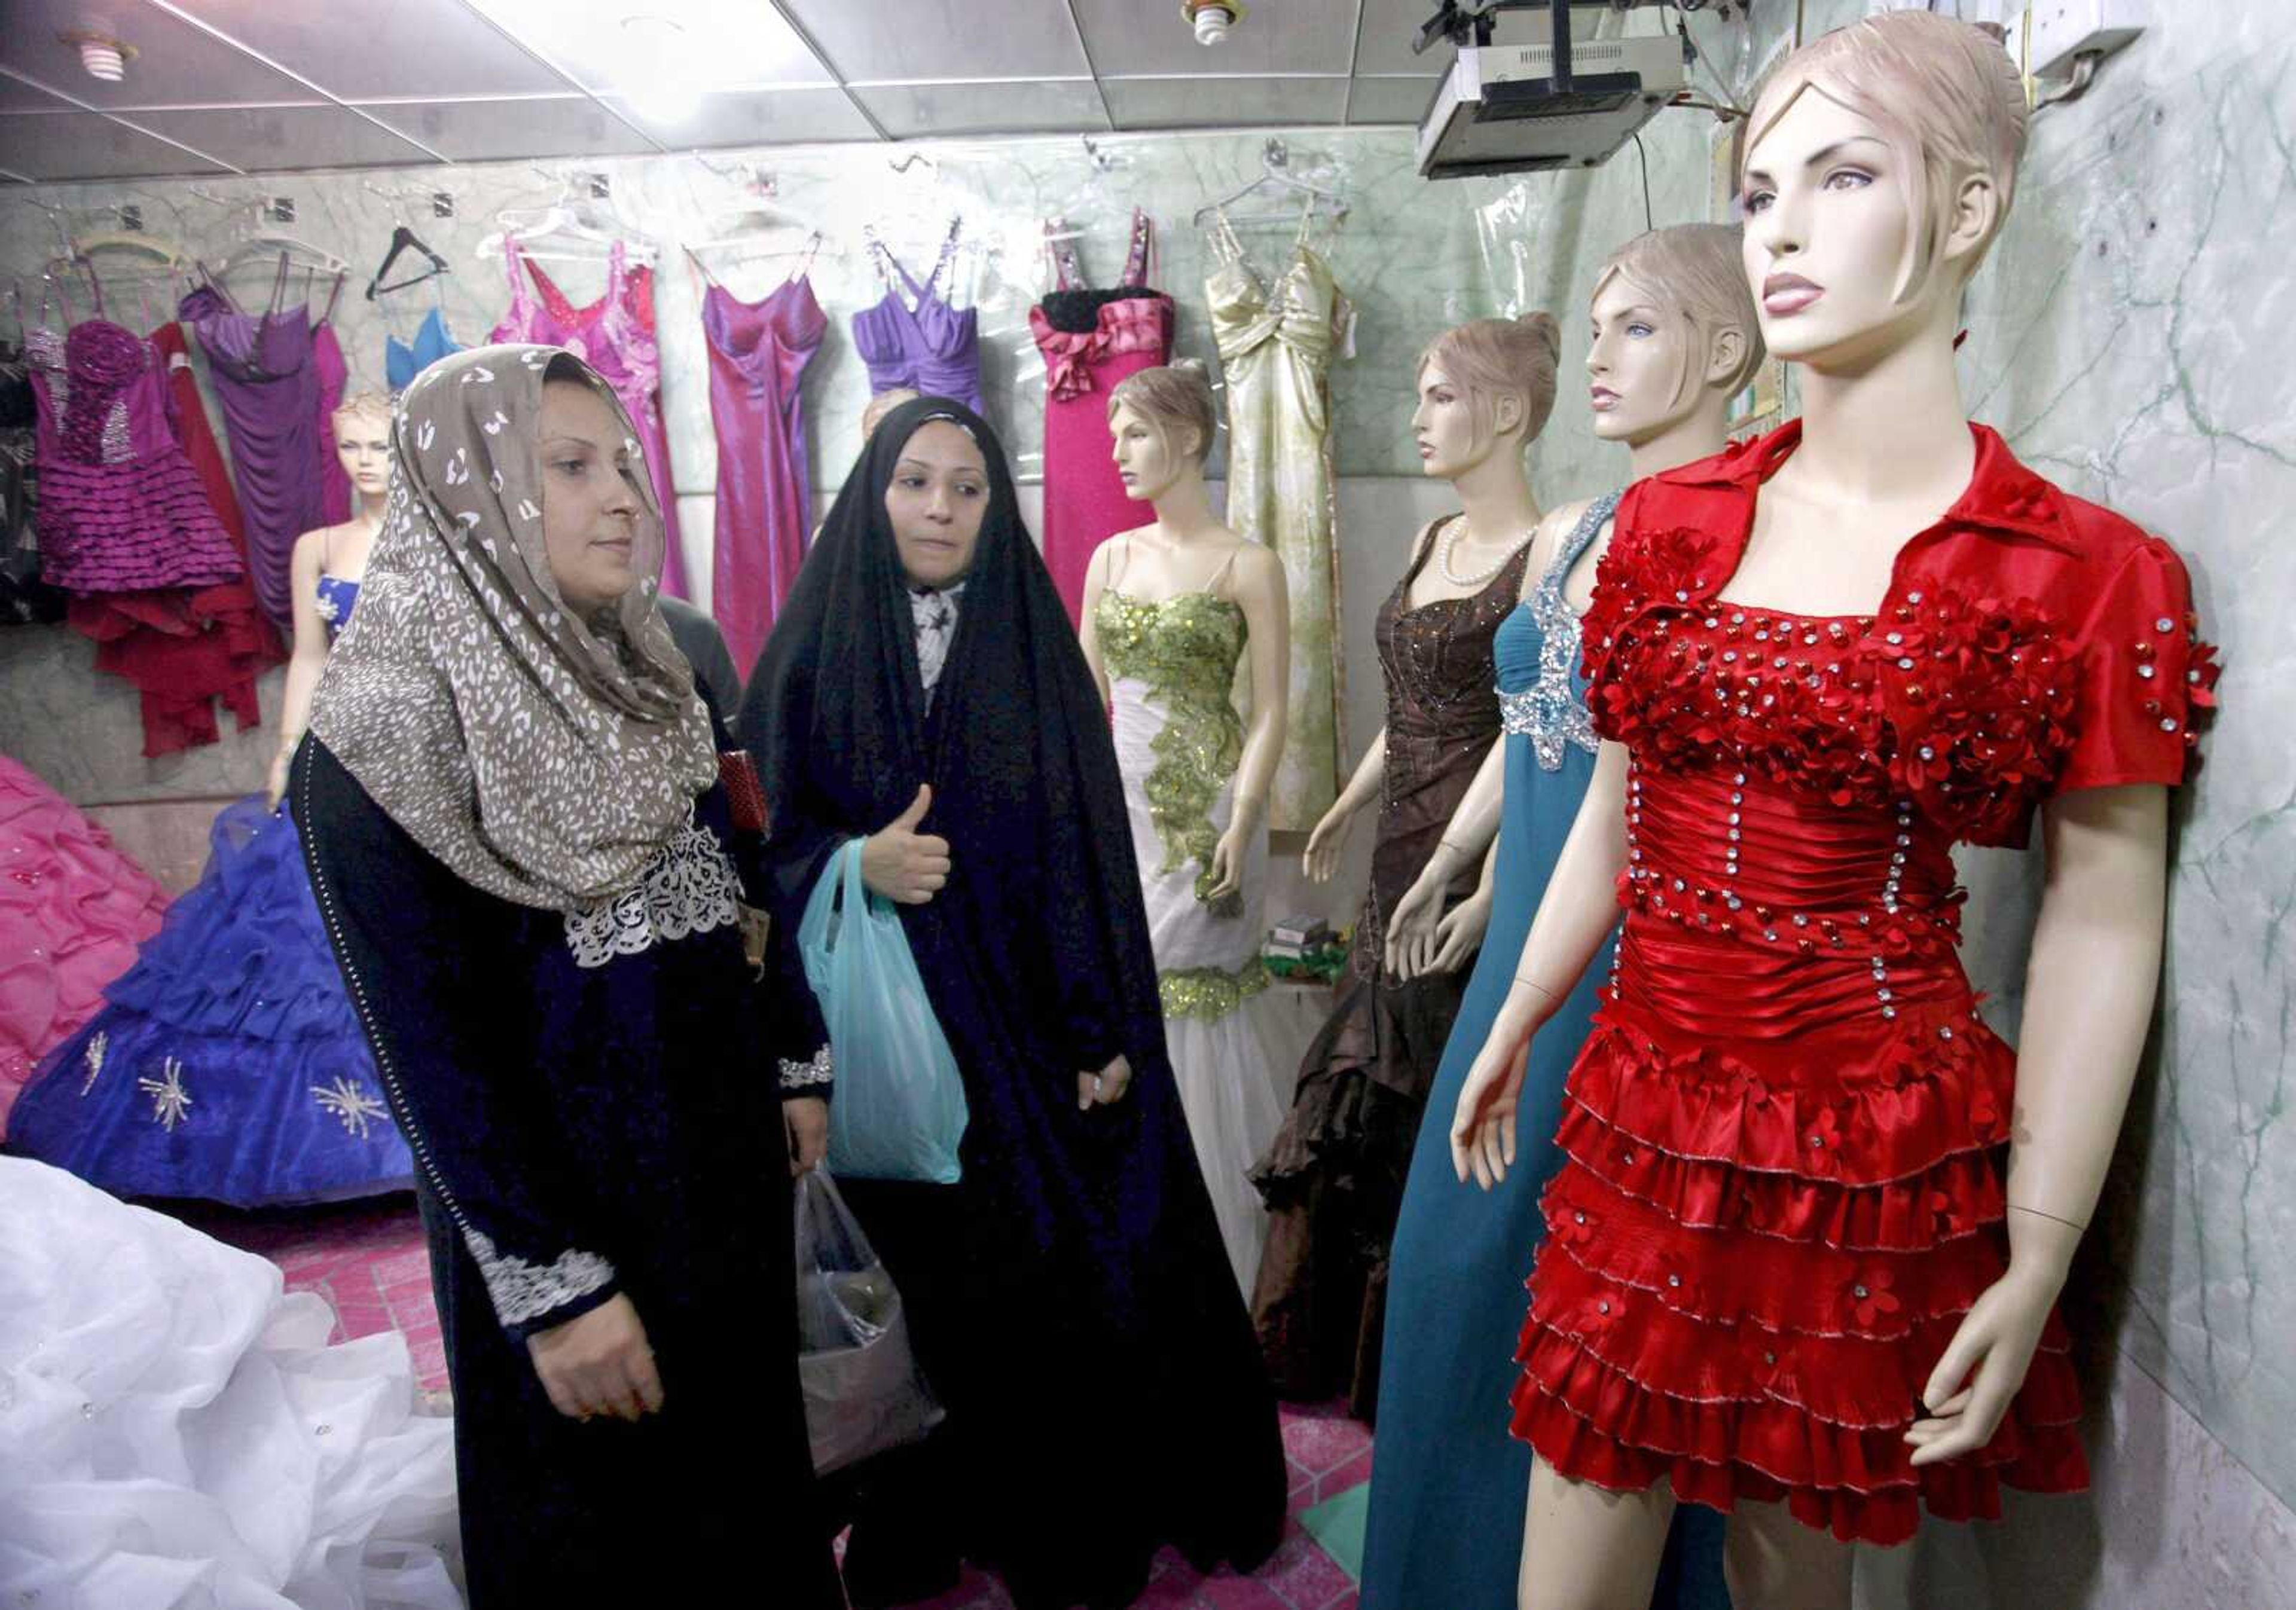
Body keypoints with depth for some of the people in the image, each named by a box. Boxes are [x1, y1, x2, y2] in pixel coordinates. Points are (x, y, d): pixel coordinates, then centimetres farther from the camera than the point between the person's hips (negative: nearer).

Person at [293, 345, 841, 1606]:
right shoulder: (388, 721, -17)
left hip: (724, 1151, 6)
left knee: (749, 1427, 22)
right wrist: (553, 1287, -17)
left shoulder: (641, 667, 2)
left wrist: (797, 1062, 10)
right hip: (567, 1181, -6)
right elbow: (428, 1037, -18)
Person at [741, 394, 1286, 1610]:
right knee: (960, 1286, 8)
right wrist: (854, 863, -20)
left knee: (1086, 1268, 6)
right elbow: (762, 836, 1)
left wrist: (1105, 1031, -5)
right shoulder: (818, 652, 0)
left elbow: (1092, 846, -1)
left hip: (1031, 1018, 1)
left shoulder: (1032, 646, 1)